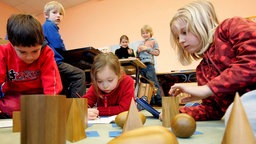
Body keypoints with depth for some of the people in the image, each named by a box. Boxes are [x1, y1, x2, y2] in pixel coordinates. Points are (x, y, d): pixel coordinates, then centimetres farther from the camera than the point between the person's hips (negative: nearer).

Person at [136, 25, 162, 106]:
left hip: (149, 65, -6)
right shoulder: (140, 43, 18)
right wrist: (138, 51, -1)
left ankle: (159, 102, -1)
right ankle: (151, 102, 16)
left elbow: (157, 53, -6)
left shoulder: (153, 41, 4)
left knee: (153, 83, -7)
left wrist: (147, 48, -11)